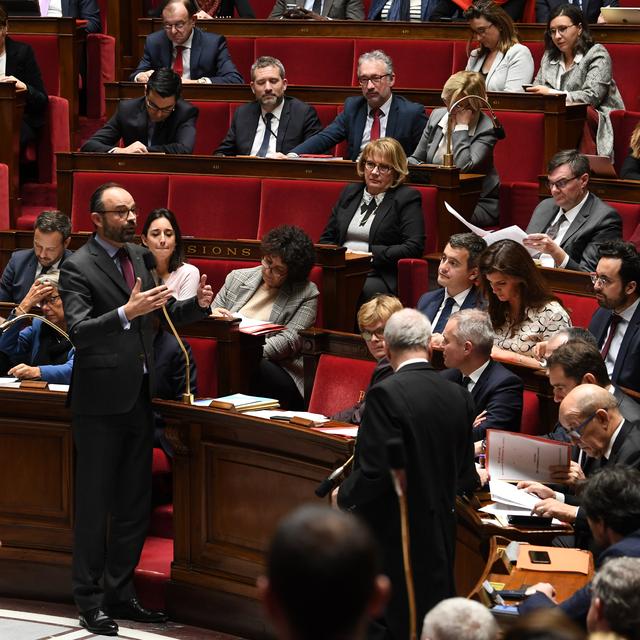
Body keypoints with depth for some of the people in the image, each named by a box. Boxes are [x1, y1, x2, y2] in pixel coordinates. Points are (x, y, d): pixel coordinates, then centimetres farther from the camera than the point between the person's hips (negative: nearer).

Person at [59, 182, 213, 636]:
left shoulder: (139, 257, 10)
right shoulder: (78, 268, -12)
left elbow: (163, 315, 18)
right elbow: (79, 330, -24)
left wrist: (198, 304, -1)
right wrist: (126, 313, -38)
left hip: (139, 396, 7)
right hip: (102, 399, -7)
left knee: (135, 504, 12)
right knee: (94, 504, 1)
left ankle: (120, 593, 23)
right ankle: (91, 602, 8)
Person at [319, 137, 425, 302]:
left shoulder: (407, 198, 6)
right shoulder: (349, 192, 23)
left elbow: (414, 248, -5)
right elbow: (327, 238, 24)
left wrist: (371, 254, -11)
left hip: (381, 277, -4)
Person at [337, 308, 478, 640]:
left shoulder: (386, 394, -17)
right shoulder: (458, 396, 3)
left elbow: (375, 472, -20)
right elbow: (464, 475, 10)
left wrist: (344, 495, -1)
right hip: (439, 535, 6)